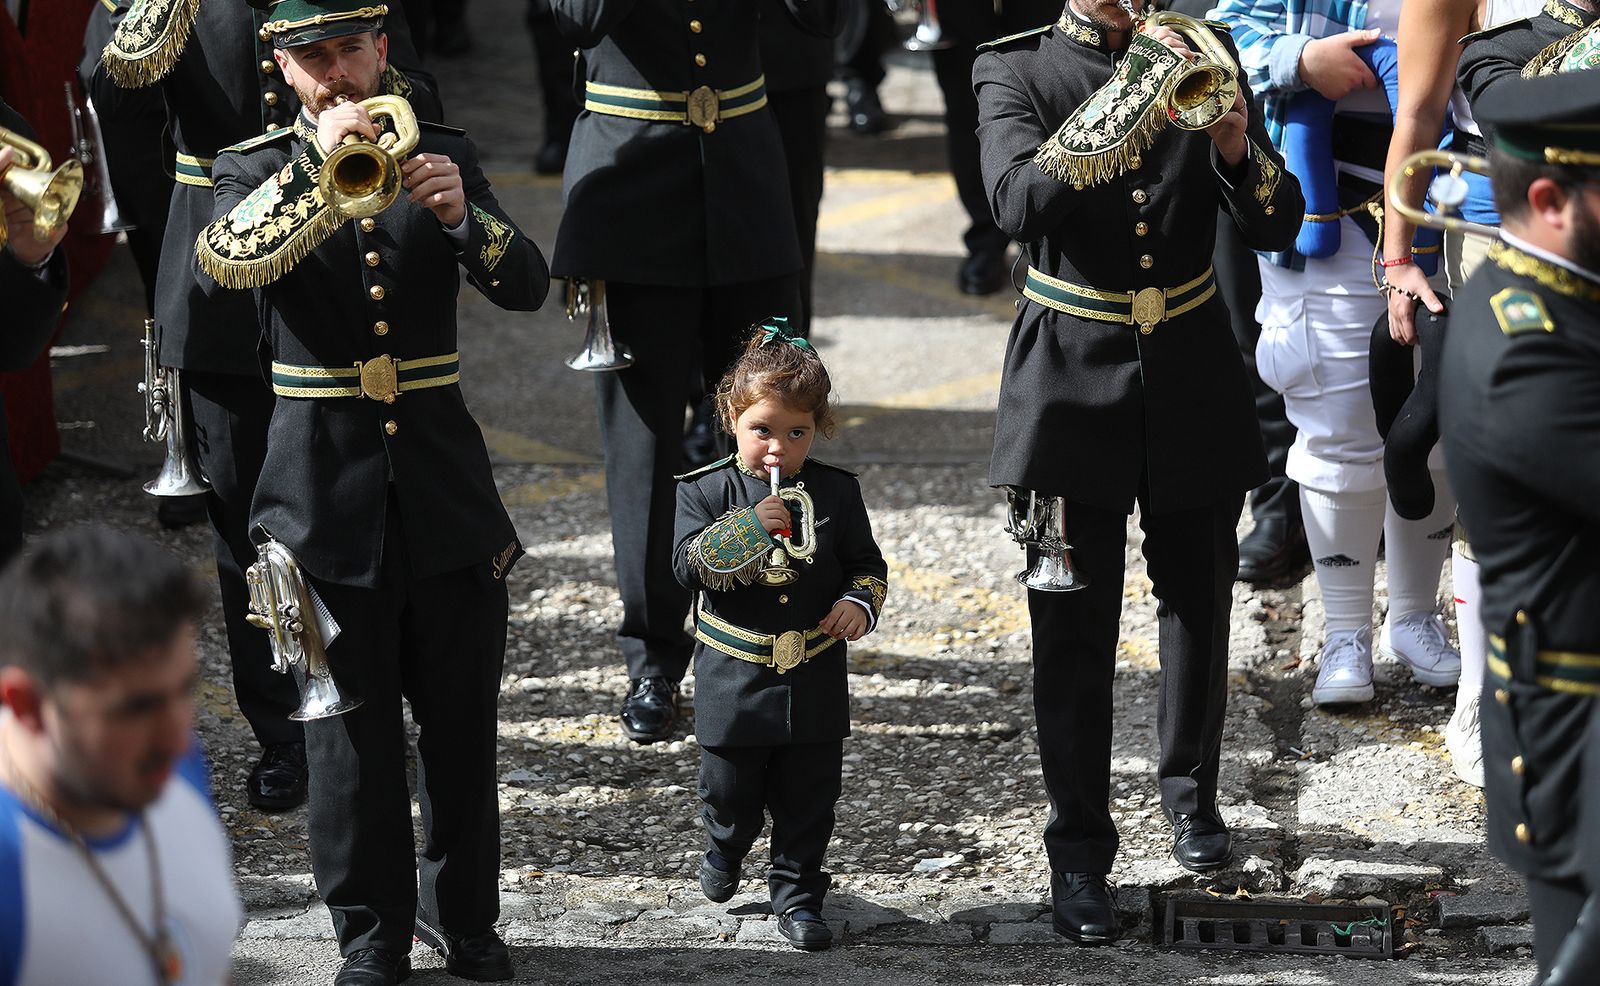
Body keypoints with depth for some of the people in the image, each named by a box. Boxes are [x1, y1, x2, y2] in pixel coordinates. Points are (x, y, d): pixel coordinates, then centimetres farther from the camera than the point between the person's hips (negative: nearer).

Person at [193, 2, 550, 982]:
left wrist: (462, 213, -24)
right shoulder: (257, 171, 3)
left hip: (444, 485, 2)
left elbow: (529, 285, -5)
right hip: (327, 492, -1)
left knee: (463, 720, 7)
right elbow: (218, 264, -19)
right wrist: (316, 175, -28)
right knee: (352, 729, 1)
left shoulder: (444, 155, 6)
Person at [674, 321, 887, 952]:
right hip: (734, 680, -1)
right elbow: (688, 565, -16)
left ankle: (797, 894, 21)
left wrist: (860, 602, -12)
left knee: (808, 802, 6)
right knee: (730, 792, 13)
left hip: (814, 684, 1)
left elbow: (866, 563, 9)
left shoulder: (835, 492, 1)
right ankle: (725, 847, 44)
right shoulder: (707, 490, -5)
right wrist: (749, 528, -28)